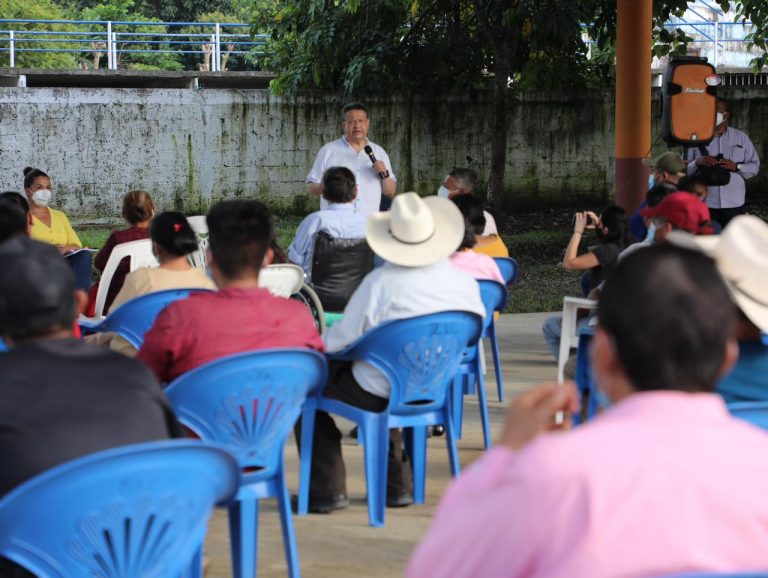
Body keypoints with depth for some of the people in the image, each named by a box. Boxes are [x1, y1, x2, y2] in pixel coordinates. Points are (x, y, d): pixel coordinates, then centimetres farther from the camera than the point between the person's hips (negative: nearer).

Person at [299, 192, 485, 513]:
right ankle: (398, 485, 37)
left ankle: (328, 490, 12)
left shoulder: (380, 282, -22)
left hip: (379, 393, -6)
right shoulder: (465, 282, -7)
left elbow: (343, 338, -14)